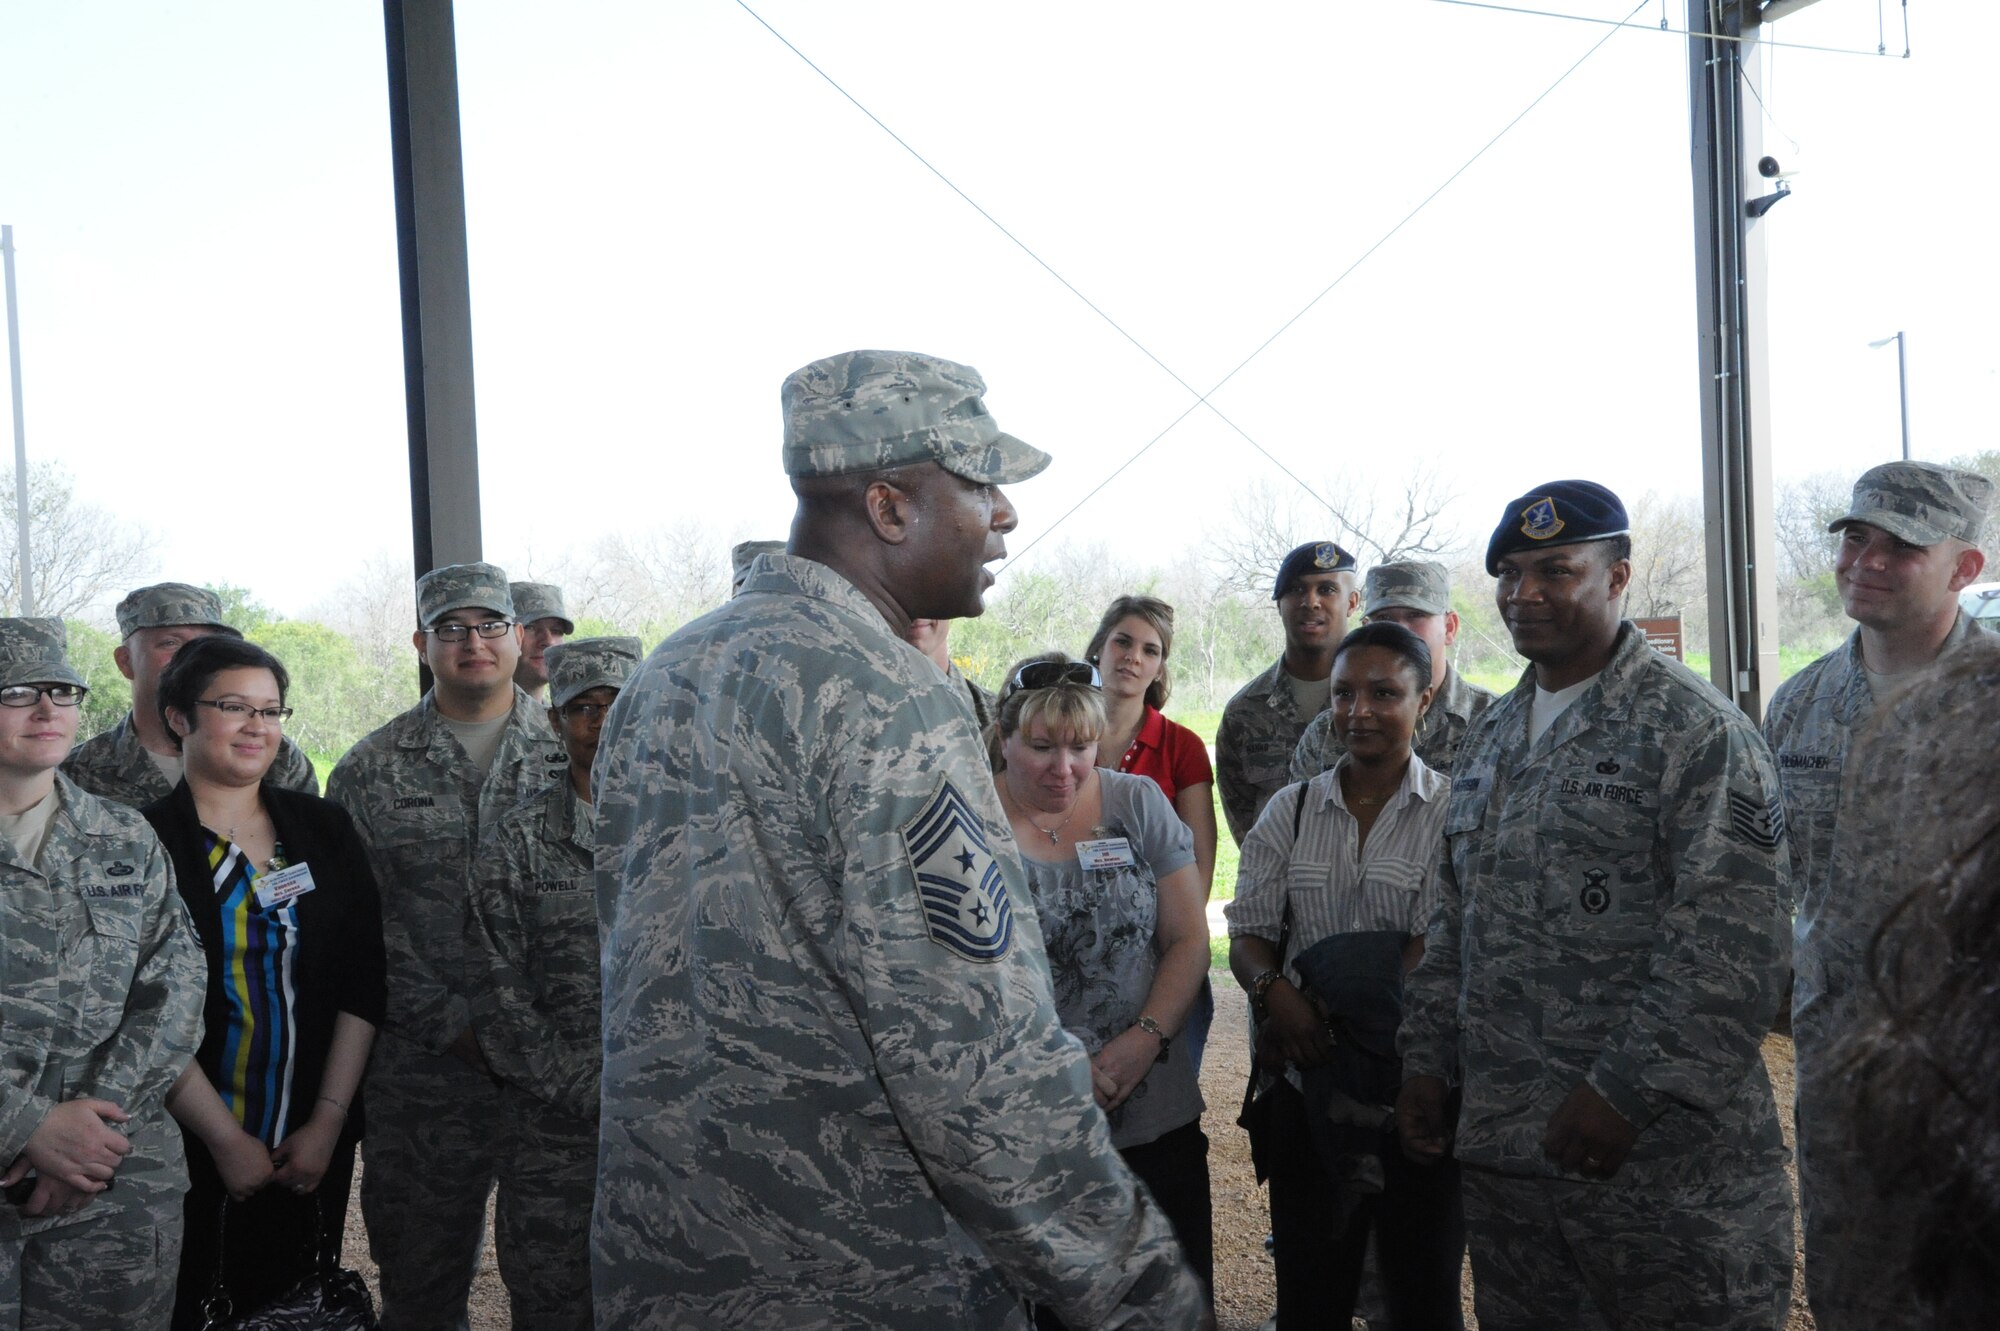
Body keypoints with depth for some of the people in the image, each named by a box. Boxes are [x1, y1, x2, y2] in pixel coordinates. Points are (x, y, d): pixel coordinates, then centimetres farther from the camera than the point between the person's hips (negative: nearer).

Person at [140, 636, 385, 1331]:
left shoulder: (325, 828, 4)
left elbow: (363, 984, 1)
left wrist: (327, 1123, -7)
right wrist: (227, 1140, -11)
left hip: (314, 1148, 3)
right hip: (184, 1151, -2)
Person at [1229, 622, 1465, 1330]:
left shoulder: (1451, 811, -3)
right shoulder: (1290, 809, 8)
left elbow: (1438, 947, -12)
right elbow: (1247, 937, 5)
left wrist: (1330, 1010, -19)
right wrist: (1274, 989, -16)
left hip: (1415, 1083, -3)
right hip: (1306, 1082, 3)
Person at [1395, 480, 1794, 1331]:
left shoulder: (1694, 730, -9)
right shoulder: (1489, 737, 14)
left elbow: (1734, 944, -16)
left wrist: (1624, 1093, -19)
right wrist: (1425, 1063, 13)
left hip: (1663, 1158, -6)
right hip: (1497, 1147, 7)